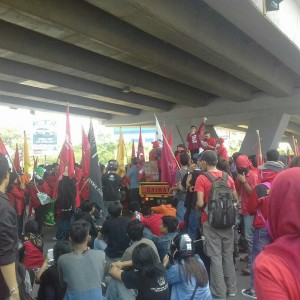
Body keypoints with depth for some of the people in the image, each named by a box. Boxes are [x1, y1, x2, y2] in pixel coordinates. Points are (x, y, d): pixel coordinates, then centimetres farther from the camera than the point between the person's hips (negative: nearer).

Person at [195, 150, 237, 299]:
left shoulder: (201, 178, -11)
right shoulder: (227, 177, 3)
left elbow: (200, 203, -17)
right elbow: (235, 199, 8)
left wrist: (197, 207, 4)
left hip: (211, 221, -4)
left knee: (215, 256, 3)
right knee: (228, 255, 15)